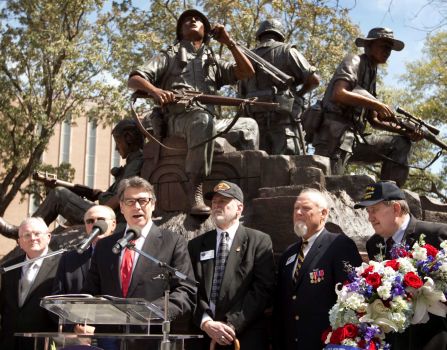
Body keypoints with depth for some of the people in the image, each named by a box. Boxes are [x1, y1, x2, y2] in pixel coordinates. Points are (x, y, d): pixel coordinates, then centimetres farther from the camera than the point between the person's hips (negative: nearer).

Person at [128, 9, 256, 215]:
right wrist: (154, 90, -14)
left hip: (206, 117, 3)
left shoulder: (214, 62, 32)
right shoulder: (169, 57, 23)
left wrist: (228, 41, 19)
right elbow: (134, 80, 9)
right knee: (202, 119, -40)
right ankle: (195, 189, -42)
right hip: (176, 118, -3)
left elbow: (247, 72, 21)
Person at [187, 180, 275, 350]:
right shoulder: (196, 245, 9)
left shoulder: (259, 241, 0)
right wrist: (206, 323, -13)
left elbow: (263, 289, -8)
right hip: (203, 336, 3)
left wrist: (232, 324, -14)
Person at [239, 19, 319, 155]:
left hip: (257, 119, 5)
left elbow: (243, 94, 20)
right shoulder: (287, 51, 5)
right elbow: (314, 80, 0)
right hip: (283, 118, -4)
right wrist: (299, 94, 16)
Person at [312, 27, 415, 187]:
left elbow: (374, 120, 22)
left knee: (401, 144, 4)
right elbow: (338, 94, -19)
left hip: (355, 138, 9)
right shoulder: (355, 61, 0)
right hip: (335, 135, -9)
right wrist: (377, 104, -19)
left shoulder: (371, 74, 24)